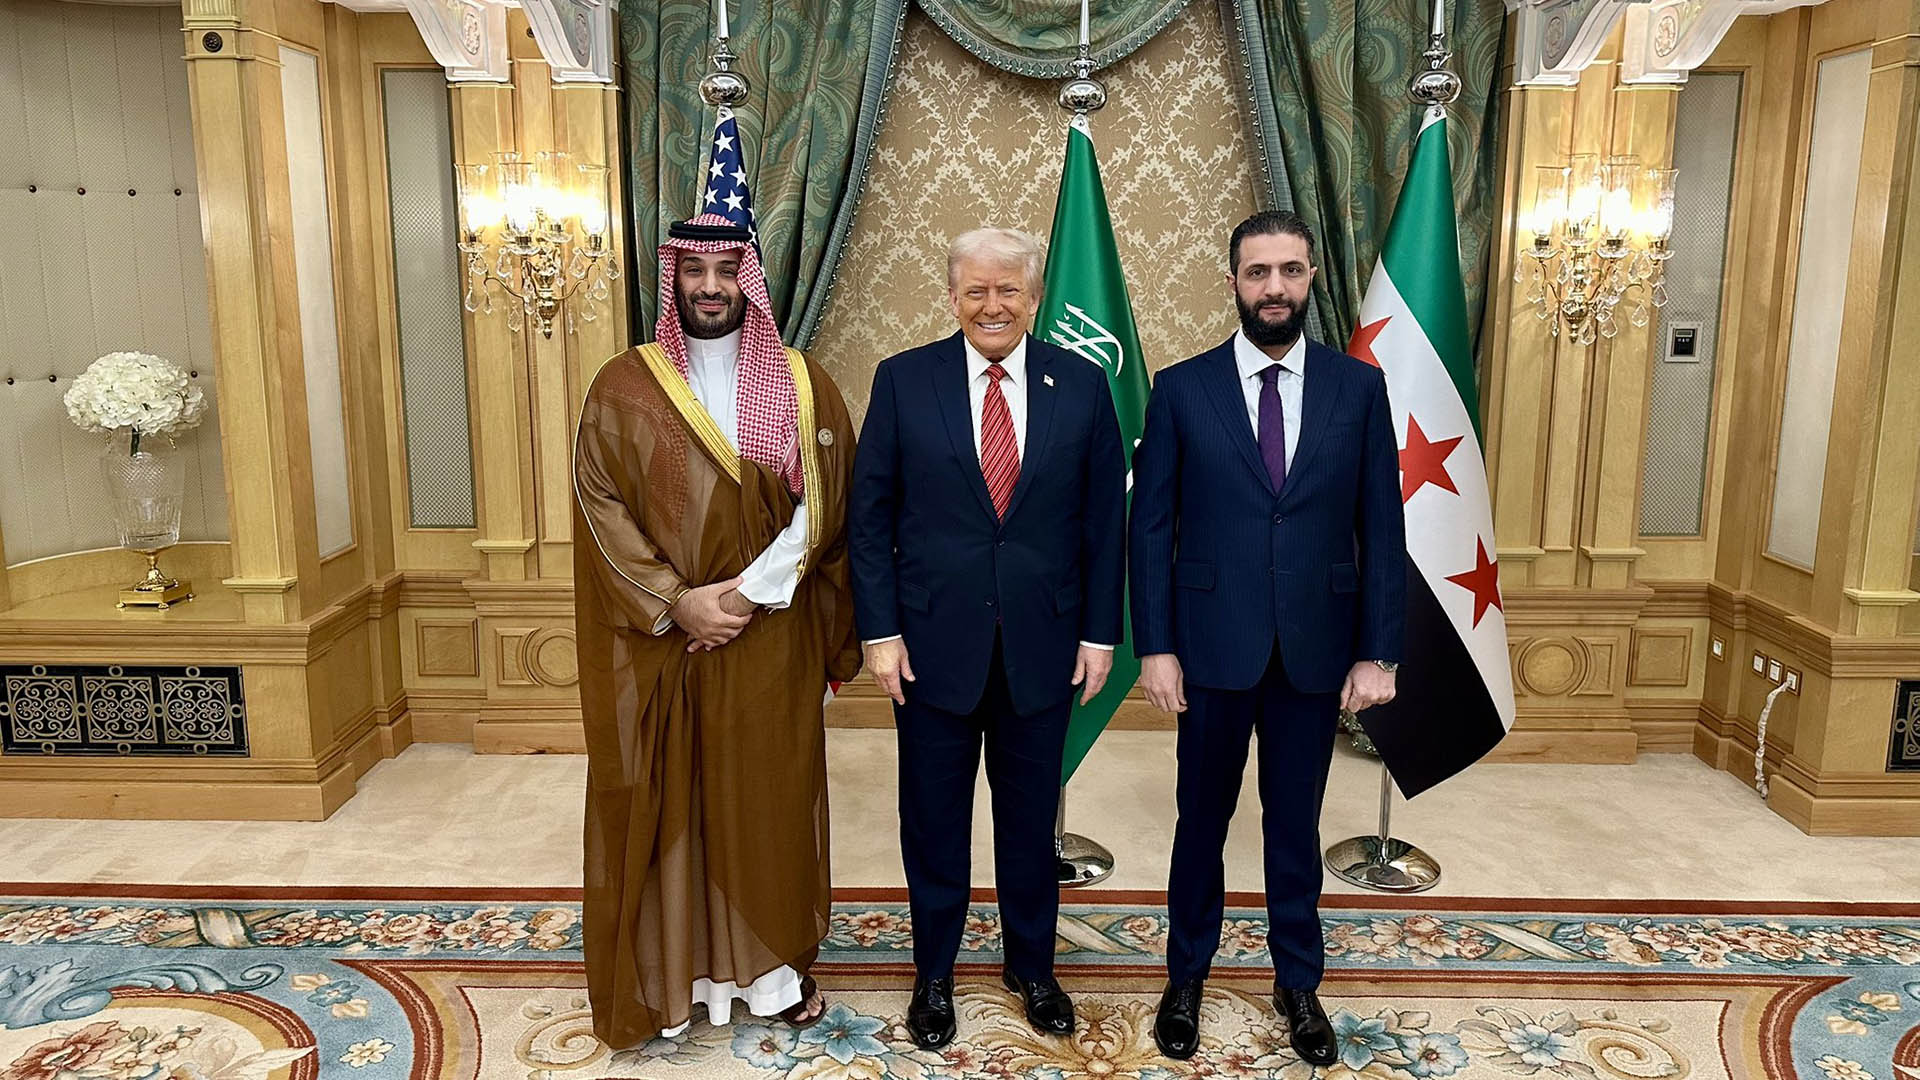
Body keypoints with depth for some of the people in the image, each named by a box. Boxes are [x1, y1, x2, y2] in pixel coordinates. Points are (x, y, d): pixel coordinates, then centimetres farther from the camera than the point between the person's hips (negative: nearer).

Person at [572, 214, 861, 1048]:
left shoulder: (803, 386, 2)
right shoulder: (622, 388, 0)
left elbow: (824, 508, -3)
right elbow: (601, 508, -5)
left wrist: (751, 593, -14)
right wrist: (677, 602, -15)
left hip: (772, 641, 1)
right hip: (659, 642, 0)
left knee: (770, 797, 9)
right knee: (663, 803, 6)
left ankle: (772, 962, 26)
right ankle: (666, 972, 21)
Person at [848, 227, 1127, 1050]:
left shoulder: (1082, 385, 0)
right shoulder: (903, 380, -3)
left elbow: (1105, 520, 3)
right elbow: (870, 516, -2)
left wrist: (1100, 633, 0)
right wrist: (880, 631, -7)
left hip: (1044, 642, 1)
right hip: (934, 640, -1)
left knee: (1031, 814, 15)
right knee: (934, 818, 13)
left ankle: (1031, 966, 36)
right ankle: (933, 974, 33)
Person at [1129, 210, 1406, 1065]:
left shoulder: (1358, 386, 0)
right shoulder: (1182, 388, -3)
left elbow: (1381, 528, 1)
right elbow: (1151, 528, -3)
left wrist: (1378, 651, -3)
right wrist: (1154, 647, -7)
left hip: (1315, 650, 1)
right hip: (1213, 646, -1)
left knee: (1296, 824, 15)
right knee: (1202, 818, 13)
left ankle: (1298, 982, 34)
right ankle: (1187, 976, 32)